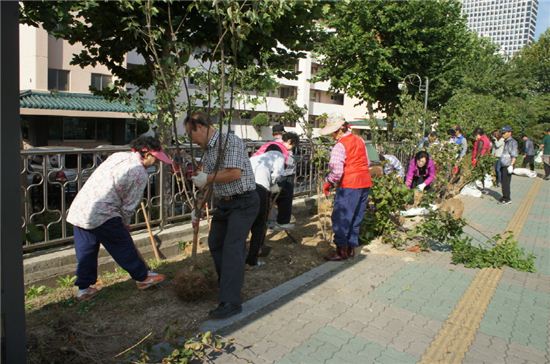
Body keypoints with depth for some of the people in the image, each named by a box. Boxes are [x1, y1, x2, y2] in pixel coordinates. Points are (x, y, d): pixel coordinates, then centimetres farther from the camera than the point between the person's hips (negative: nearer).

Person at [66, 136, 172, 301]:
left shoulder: (118, 155, 13)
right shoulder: (140, 173, -8)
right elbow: (128, 206, -5)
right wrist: (124, 224, 15)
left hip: (78, 209, 7)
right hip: (101, 214, -7)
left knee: (86, 251, 17)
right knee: (124, 247, 9)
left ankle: (84, 288, 27)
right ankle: (143, 277, 25)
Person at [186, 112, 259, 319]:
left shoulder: (230, 141, -17)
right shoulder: (207, 150, 11)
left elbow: (234, 173, -28)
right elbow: (207, 182, 17)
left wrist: (207, 178, -16)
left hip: (243, 202, -9)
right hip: (223, 203, 10)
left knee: (232, 248, -14)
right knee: (215, 243, 18)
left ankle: (231, 302, -10)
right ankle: (226, 283, 37)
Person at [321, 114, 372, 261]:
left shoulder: (340, 146, -14)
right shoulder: (359, 140, 11)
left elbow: (336, 171, -21)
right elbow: (367, 163, 17)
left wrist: (328, 183, -7)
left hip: (349, 185, -8)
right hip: (365, 183, 8)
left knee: (341, 219, 2)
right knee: (356, 218, 15)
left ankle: (342, 250, 7)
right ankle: (351, 247, 24)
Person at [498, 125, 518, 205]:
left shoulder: (512, 142, -11)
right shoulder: (506, 142, 16)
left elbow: (514, 155, -16)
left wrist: (511, 165, -22)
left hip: (508, 166, -9)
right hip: (503, 166, 9)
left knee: (506, 183, -7)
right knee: (504, 182, 12)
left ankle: (507, 199, -1)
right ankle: (504, 197, 20)